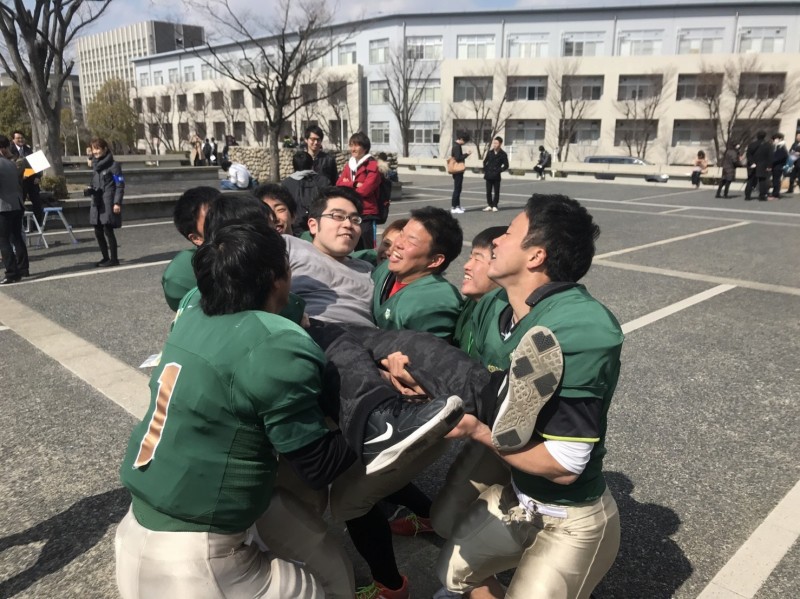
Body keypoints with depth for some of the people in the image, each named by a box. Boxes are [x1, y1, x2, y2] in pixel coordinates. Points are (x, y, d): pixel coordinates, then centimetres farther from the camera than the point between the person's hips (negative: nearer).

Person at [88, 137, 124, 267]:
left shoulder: (113, 165, -7)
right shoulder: (95, 165, 14)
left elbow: (120, 185, -10)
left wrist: (117, 203, -16)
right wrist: (89, 191, 5)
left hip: (109, 203, -7)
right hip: (97, 203, 7)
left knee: (108, 230, -7)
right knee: (98, 232, 7)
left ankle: (114, 259, 2)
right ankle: (106, 258, 19)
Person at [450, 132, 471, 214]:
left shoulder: (457, 146, 14)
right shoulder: (457, 146, -17)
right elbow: (458, 158, -23)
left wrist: (465, 155, 10)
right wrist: (466, 154, -15)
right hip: (458, 171, -10)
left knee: (458, 189, 16)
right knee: (457, 189, -8)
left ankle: (457, 206, 24)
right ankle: (453, 208, -6)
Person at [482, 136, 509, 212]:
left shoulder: (503, 154, -4)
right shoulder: (490, 152, 6)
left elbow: (506, 166, -2)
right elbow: (485, 162, 16)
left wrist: (499, 171, -10)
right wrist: (485, 170, 6)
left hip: (496, 176, -3)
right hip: (488, 175, 3)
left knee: (496, 192, 2)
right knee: (488, 191, 6)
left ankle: (494, 206, 9)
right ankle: (489, 205, 15)